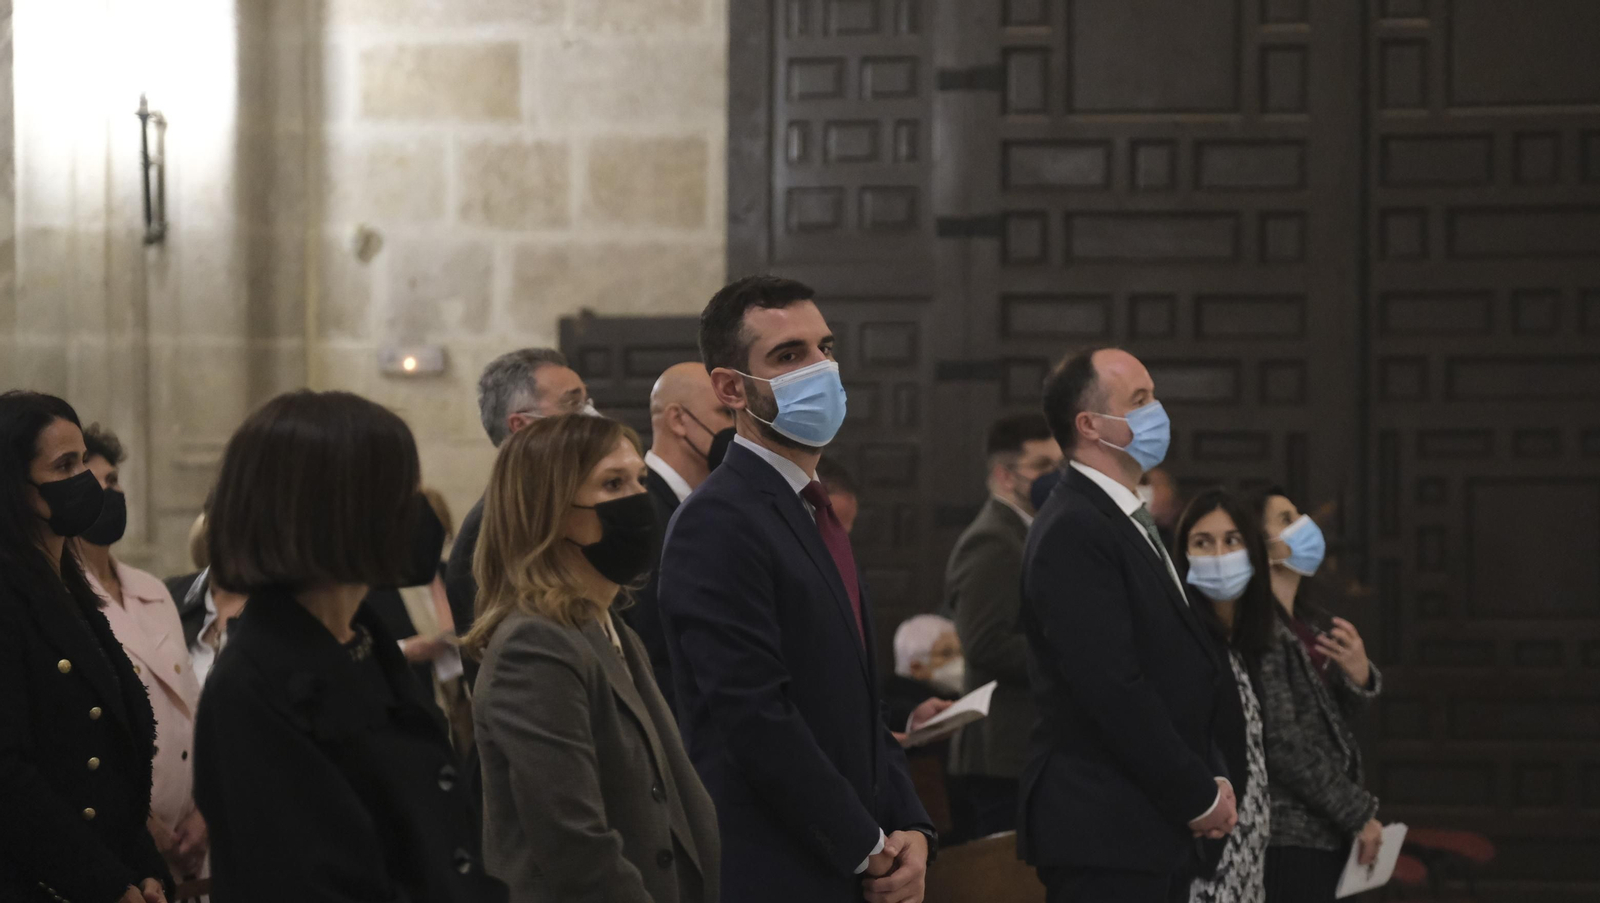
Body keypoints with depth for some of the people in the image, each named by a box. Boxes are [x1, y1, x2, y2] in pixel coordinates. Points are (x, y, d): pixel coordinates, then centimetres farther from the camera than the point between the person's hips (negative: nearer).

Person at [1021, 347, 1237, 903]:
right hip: (1104, 834, -9)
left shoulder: (1130, 523, 17)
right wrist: (1199, 797, -13)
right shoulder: (1073, 532, -14)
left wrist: (1212, 778, 7)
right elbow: (1113, 689, -20)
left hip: (1157, 830, 9)